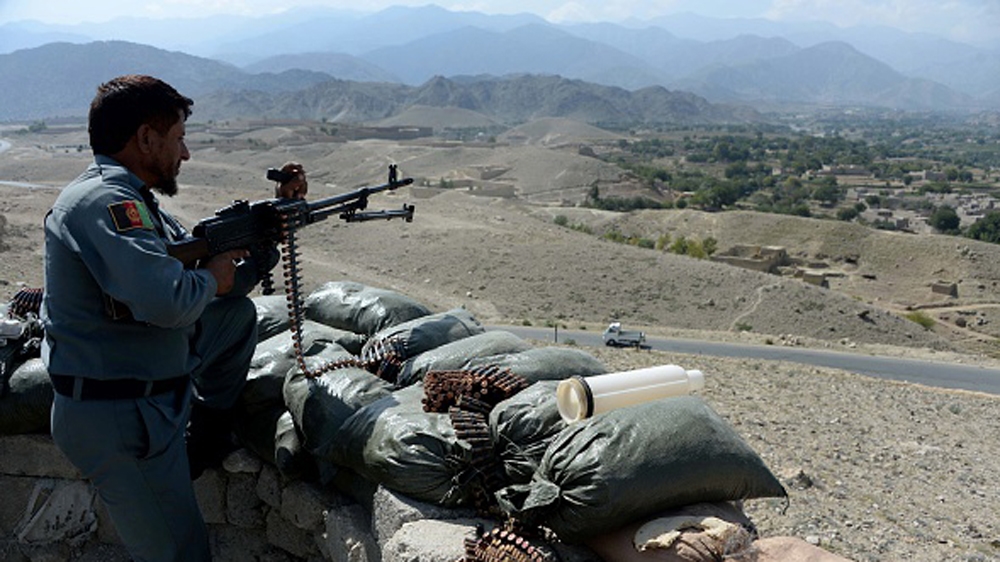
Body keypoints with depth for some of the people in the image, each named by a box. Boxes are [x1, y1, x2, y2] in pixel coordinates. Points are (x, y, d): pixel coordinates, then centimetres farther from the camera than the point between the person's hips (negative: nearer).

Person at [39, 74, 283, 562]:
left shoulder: (135, 201, 8)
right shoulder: (102, 202, -22)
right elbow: (165, 299, -36)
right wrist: (210, 277, -16)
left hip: (157, 388, 9)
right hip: (117, 422, -9)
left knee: (237, 314, 20)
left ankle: (208, 438, 27)